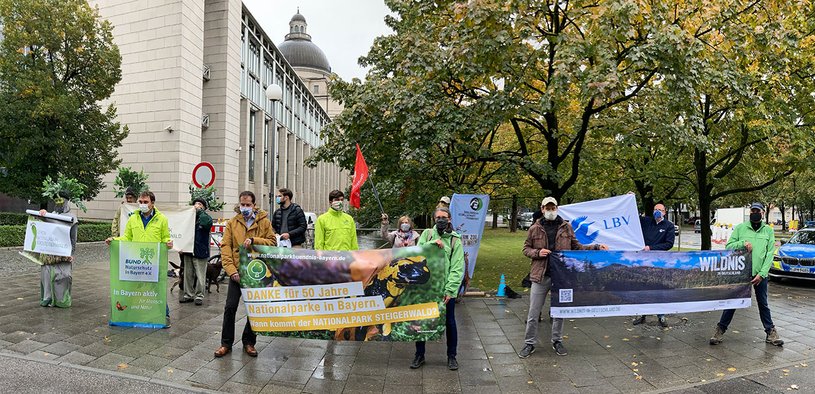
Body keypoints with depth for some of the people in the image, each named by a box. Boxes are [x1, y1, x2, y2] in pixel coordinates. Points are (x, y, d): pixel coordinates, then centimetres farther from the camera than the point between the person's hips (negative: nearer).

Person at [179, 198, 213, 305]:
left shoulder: (206, 217, -1)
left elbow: (207, 223, -26)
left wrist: (200, 211, -16)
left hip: (200, 251, -5)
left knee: (200, 275, 1)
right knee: (188, 274, 12)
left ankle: (199, 295, 9)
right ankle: (188, 294, 22)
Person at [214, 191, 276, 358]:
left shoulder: (264, 222, 2)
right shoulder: (232, 223, 4)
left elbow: (272, 242, -4)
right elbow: (225, 247, -2)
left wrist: (254, 240, -18)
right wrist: (231, 269, -13)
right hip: (237, 272, 0)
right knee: (230, 307, -1)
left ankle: (249, 342, 24)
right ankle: (226, 343, 14)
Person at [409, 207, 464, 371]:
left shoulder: (455, 239, -2)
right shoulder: (427, 234, 4)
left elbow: (457, 268, -6)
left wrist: (449, 290, -14)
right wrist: (432, 244, -19)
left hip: (446, 289, -1)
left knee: (449, 322, 10)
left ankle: (451, 356, 27)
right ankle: (419, 355, 27)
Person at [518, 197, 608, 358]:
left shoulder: (566, 227, 5)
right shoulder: (535, 228, 2)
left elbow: (576, 246, 10)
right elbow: (526, 249, 8)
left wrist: (595, 247, 0)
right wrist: (537, 253, -11)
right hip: (540, 276, -1)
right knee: (533, 313, 3)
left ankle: (557, 341, 29)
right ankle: (529, 343, 15)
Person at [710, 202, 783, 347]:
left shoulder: (768, 230, 6)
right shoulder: (740, 228, 3)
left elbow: (770, 254, 0)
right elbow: (728, 246, 2)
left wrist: (762, 274, -9)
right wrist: (742, 243, -17)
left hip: (760, 274, 1)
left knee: (763, 304, 11)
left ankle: (771, 332, 24)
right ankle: (720, 330, 12)